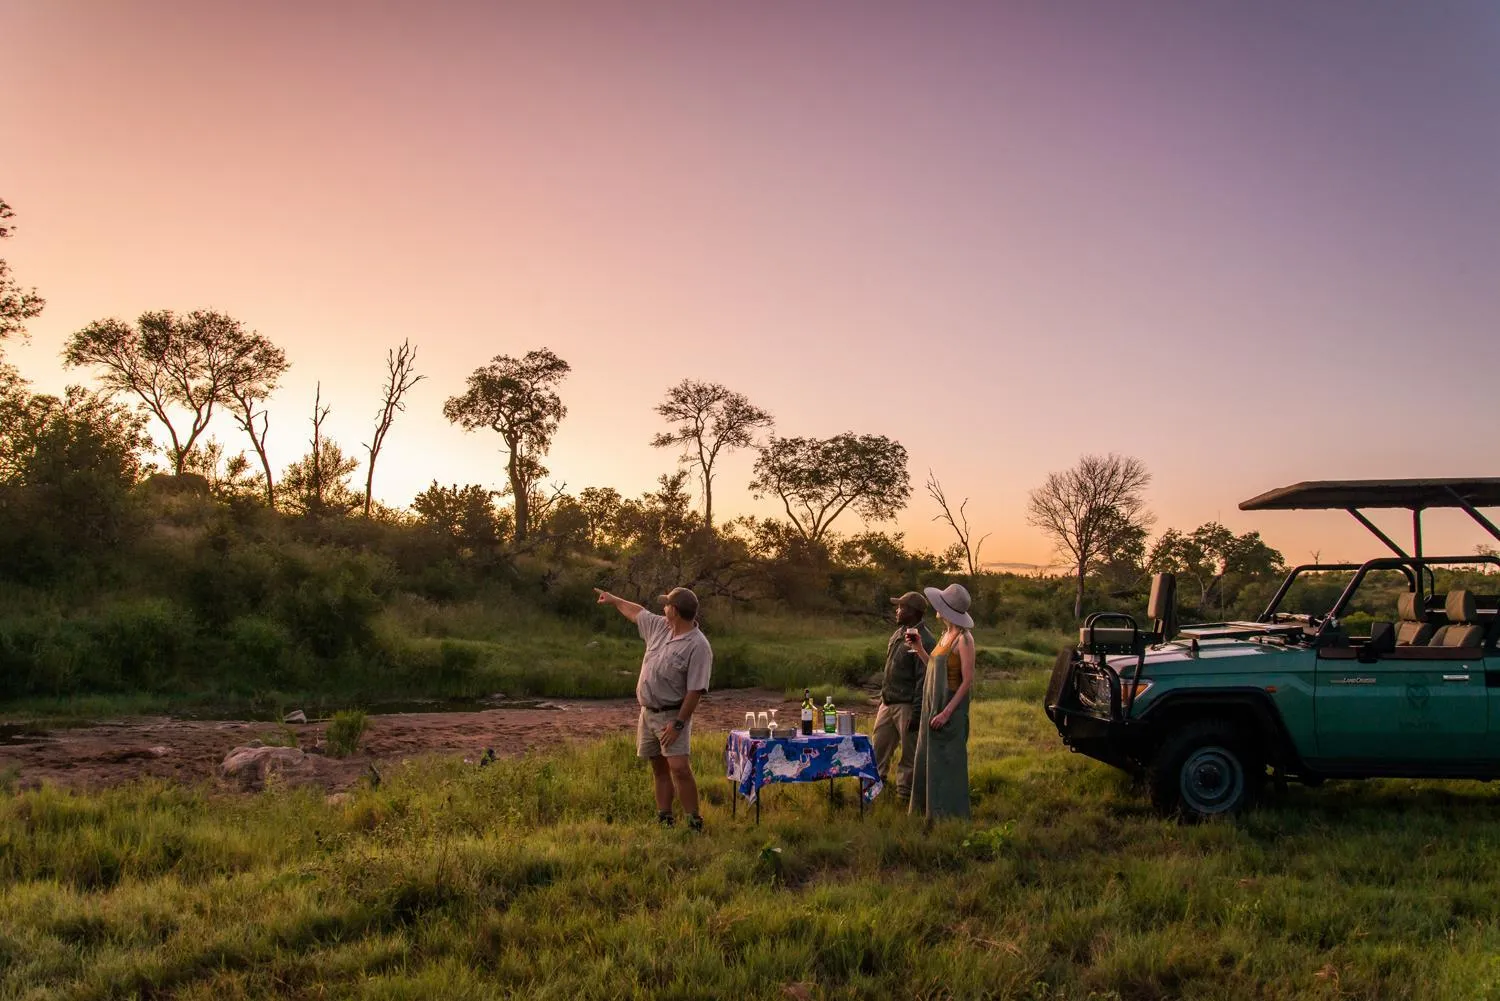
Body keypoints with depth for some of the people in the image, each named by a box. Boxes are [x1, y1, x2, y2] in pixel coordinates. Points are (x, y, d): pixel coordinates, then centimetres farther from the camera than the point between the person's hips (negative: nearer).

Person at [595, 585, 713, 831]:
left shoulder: (698, 646, -20)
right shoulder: (660, 626, 3)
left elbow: (695, 690, -22)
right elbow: (637, 612, 24)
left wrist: (678, 724, -24)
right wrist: (614, 599, 34)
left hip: (672, 715, -8)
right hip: (648, 711, 8)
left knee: (679, 768, -17)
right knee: (659, 767, 12)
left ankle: (695, 823, -9)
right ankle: (664, 820, 20)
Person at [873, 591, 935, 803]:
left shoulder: (924, 641, -17)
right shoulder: (899, 633, 12)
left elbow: (923, 681, -20)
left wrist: (916, 713, -21)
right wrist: (882, 698, 19)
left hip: (906, 706, -9)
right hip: (888, 703, 9)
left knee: (909, 754, 4)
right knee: (880, 747, 16)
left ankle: (904, 793, 14)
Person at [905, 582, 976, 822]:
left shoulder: (964, 639, -14)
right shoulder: (946, 634, 11)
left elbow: (968, 680, -17)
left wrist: (946, 712, -21)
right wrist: (919, 648, 6)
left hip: (951, 707, -9)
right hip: (933, 705, 9)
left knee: (946, 763, -1)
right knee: (927, 761, 13)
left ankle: (949, 817, 10)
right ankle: (929, 812, 24)